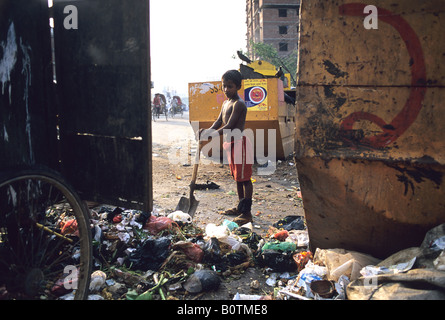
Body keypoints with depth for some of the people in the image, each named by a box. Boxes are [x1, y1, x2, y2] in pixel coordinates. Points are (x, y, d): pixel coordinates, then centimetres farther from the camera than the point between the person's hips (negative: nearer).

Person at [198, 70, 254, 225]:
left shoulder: (239, 104, -16)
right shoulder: (225, 103, 14)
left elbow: (228, 127, -24)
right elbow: (219, 122, 13)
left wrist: (211, 135, -26)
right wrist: (208, 131, -6)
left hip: (240, 143, -10)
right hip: (230, 144, 10)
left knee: (244, 178, -4)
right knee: (237, 178, 17)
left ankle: (247, 212, 3)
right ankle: (240, 208, 30)